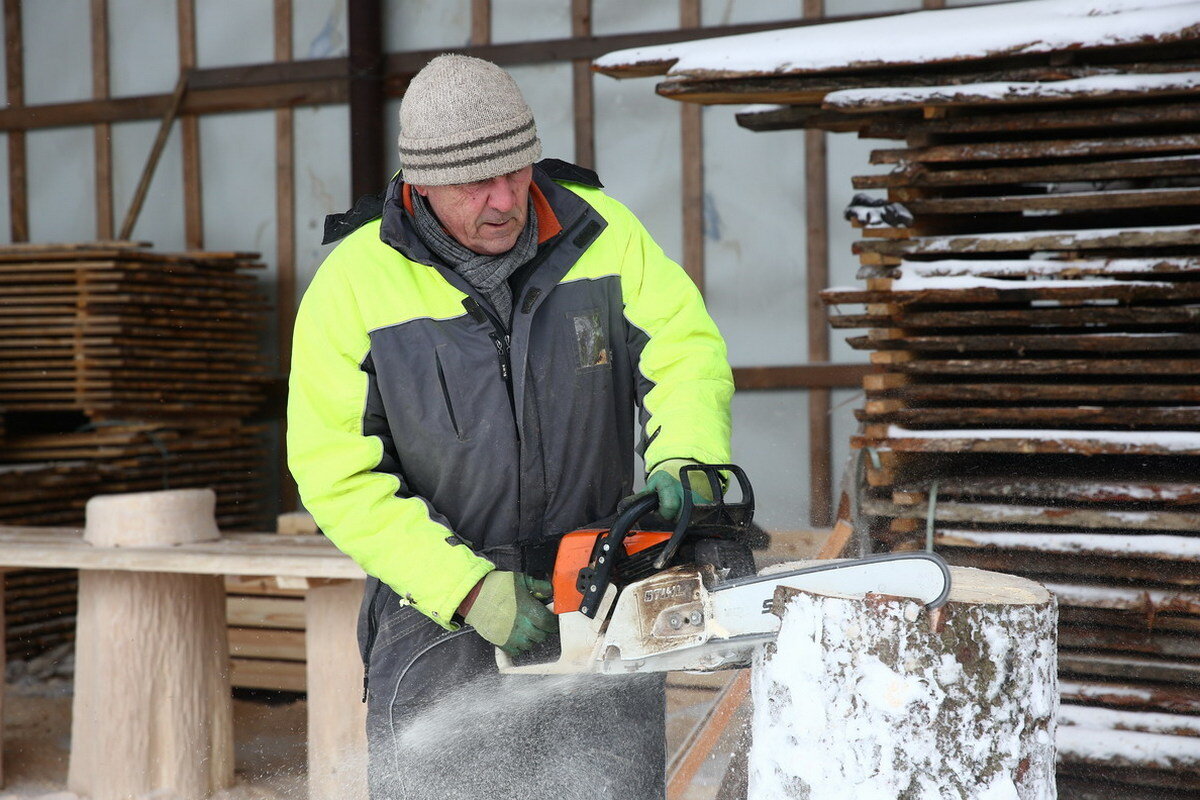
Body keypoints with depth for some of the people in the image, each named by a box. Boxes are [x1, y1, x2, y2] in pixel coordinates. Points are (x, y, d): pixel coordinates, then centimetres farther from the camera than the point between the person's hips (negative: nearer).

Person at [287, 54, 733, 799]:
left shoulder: (598, 229, -5)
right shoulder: (354, 283, -11)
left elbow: (686, 347, -6)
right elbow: (338, 477, -12)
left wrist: (684, 459, -29)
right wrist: (470, 591, -19)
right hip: (438, 616, -1)